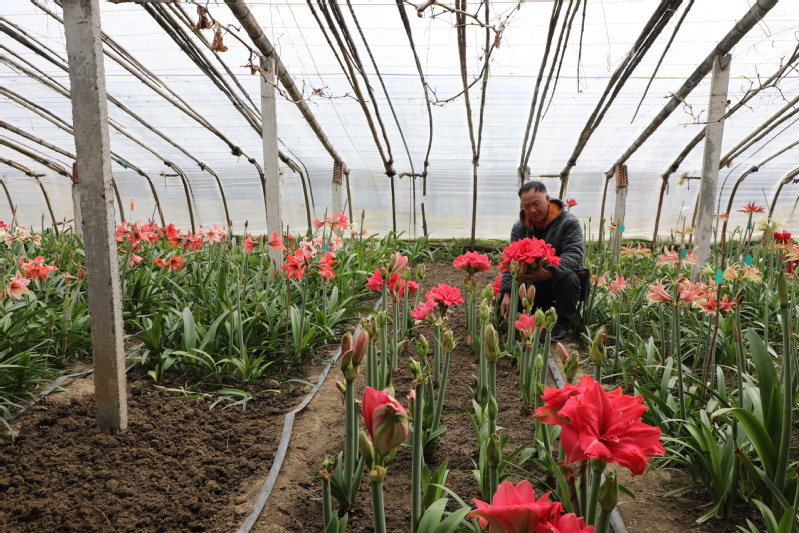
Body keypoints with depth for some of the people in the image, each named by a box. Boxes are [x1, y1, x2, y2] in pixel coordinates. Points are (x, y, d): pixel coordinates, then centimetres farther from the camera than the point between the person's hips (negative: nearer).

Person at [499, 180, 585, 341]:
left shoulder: (568, 222, -15)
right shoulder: (519, 227, 0)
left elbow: (575, 254, -29)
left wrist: (548, 272, -47)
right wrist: (507, 293, -19)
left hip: (560, 278, -4)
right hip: (533, 283, 4)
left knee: (568, 278, -38)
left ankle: (561, 325, -15)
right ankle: (547, 311, 14)